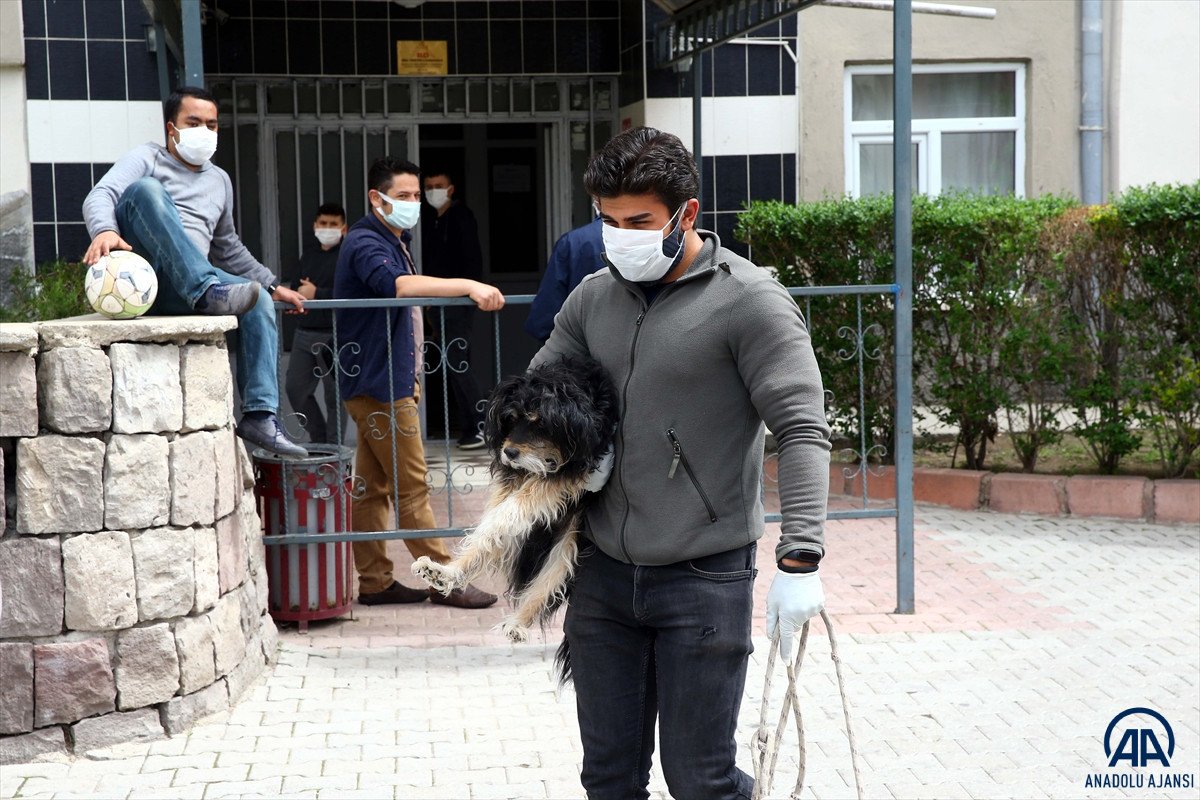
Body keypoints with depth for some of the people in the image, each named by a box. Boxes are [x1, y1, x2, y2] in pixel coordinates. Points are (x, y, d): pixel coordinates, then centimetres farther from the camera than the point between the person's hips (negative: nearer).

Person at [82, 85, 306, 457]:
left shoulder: (219, 180, 28)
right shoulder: (148, 158, 9)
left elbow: (228, 248, 40)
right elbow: (101, 196, -10)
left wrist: (272, 285, 35)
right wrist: (104, 230, -34)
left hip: (179, 294, 6)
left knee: (259, 302, -17)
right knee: (146, 189, -29)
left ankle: (260, 416, -22)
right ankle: (208, 291, -44)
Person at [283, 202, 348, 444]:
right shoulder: (308, 257, 19)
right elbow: (294, 289, 16)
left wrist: (317, 294, -14)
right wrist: (303, 293, -6)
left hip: (335, 334, -7)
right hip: (305, 332, 7)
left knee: (335, 395, -2)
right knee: (295, 388, 6)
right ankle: (318, 440, 19)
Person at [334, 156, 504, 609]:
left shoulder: (396, 242, 18)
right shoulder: (366, 243, -15)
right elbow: (395, 283, -35)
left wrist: (411, 377, 26)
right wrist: (467, 286, -43)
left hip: (393, 381, 10)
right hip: (379, 384, -10)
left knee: (374, 486, 10)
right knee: (411, 487, -6)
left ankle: (375, 583, 13)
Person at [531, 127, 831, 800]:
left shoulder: (748, 300, -10)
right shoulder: (593, 298, 7)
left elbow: (803, 429, -15)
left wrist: (800, 559, -24)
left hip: (705, 579, -5)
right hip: (604, 574, 6)